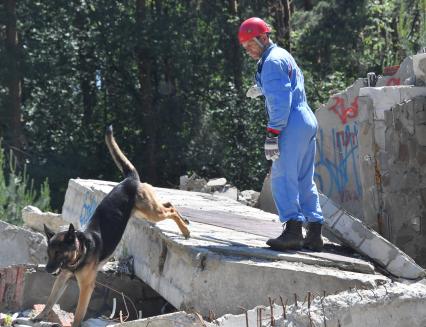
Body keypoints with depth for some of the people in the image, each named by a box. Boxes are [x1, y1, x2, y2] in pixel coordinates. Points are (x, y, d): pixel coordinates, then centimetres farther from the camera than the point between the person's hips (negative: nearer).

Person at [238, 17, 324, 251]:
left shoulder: (272, 61, -9)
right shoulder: (284, 55, 21)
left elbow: (280, 101, -17)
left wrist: (272, 134, -20)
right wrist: (263, 89, 30)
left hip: (293, 125, -10)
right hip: (308, 122, 10)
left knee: (282, 177, -13)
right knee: (305, 181, 10)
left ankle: (293, 229, -22)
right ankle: (314, 234, 8)